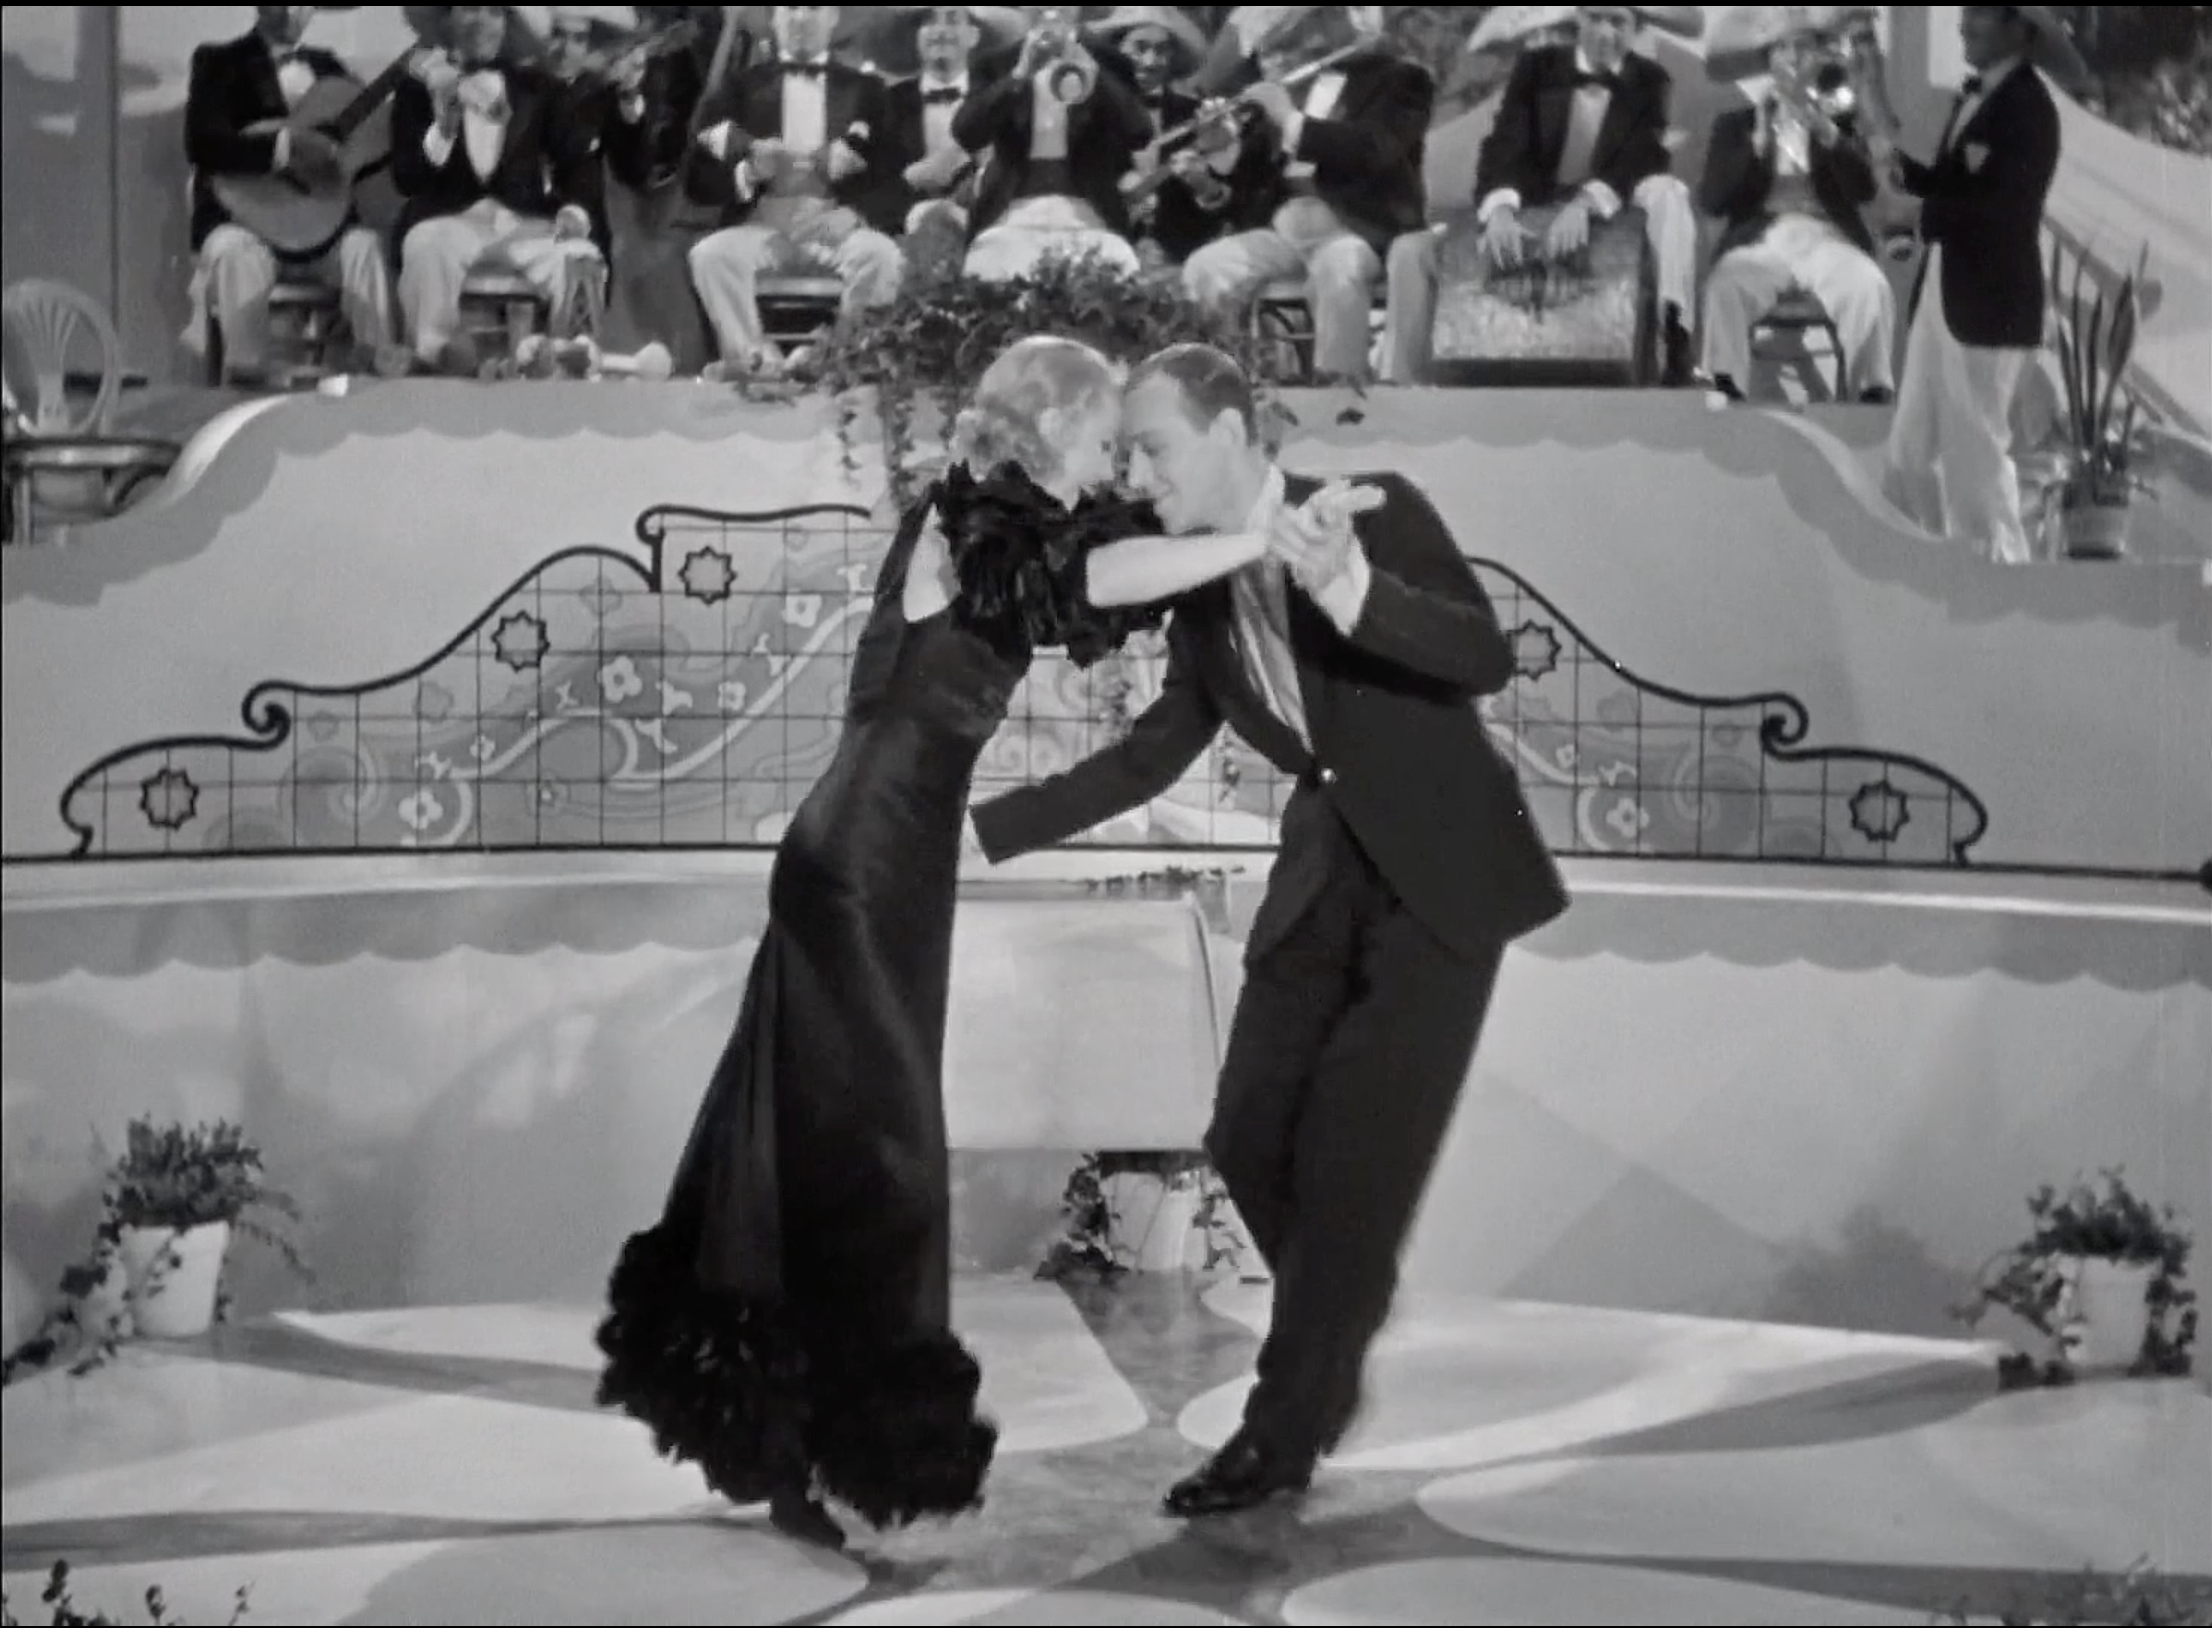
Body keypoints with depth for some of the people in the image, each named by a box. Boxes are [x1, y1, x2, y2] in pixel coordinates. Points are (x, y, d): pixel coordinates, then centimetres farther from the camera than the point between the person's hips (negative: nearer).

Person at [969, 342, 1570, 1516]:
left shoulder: (1375, 508, -13)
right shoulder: (1201, 589, 4)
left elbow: (1490, 658, -24)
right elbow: (1152, 755, 12)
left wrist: (1350, 592, -39)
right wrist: (987, 828, 8)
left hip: (1441, 874, -6)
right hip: (1324, 877, 6)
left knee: (1352, 1157, -7)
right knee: (1251, 1139, 5)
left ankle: (1285, 1429, 5)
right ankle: (1340, 1336, 31)